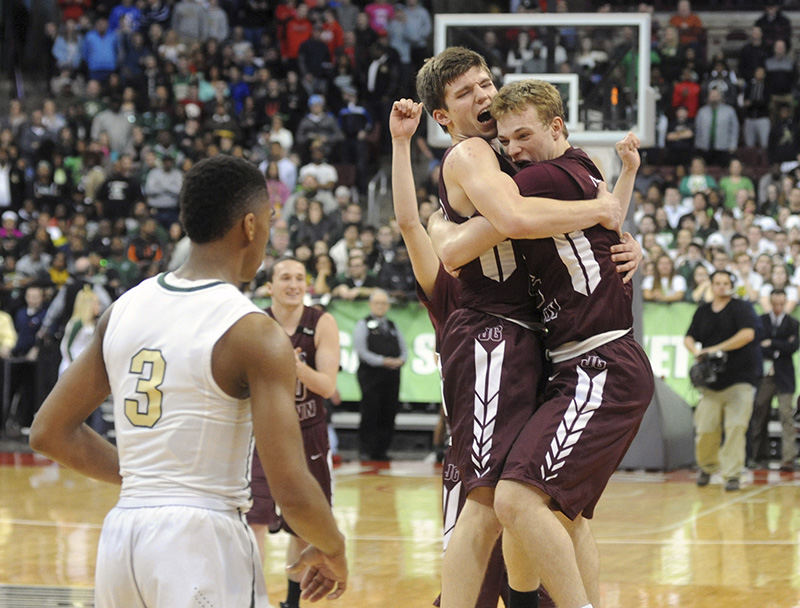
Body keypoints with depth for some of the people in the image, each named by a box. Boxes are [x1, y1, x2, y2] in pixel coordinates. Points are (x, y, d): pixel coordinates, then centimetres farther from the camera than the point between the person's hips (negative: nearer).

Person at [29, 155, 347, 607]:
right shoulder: (254, 333, -11)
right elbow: (293, 493, -16)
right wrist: (334, 550, 4)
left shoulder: (123, 310, 8)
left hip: (122, 534, 7)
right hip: (202, 541, -7)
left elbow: (50, 433, 13)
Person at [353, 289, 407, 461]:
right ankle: (365, 451, -2)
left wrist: (401, 360, -5)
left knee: (388, 416, 3)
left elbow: (403, 349, 18)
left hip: (392, 375, 5)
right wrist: (383, 361, -16)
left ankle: (382, 450, 9)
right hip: (370, 375, -5)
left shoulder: (392, 327, 20)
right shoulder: (363, 325, 2)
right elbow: (362, 351, -8)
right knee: (370, 414, -7)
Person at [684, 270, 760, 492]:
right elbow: (689, 338, 17)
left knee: (736, 427, -13)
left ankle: (732, 474, -9)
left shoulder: (742, 308, -1)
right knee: (705, 428, -2)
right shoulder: (703, 311, 14)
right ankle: (707, 467, 23)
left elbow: (747, 334, -15)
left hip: (740, 379, -3)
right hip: (712, 380, 4)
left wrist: (717, 348, -15)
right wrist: (696, 351, -7)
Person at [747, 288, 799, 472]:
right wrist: (780, 349, -9)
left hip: (784, 377, -2)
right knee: (759, 415, 4)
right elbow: (756, 345, -2)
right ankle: (759, 456, 14)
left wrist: (771, 344, -8)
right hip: (764, 374, 2)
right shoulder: (760, 321, 8)